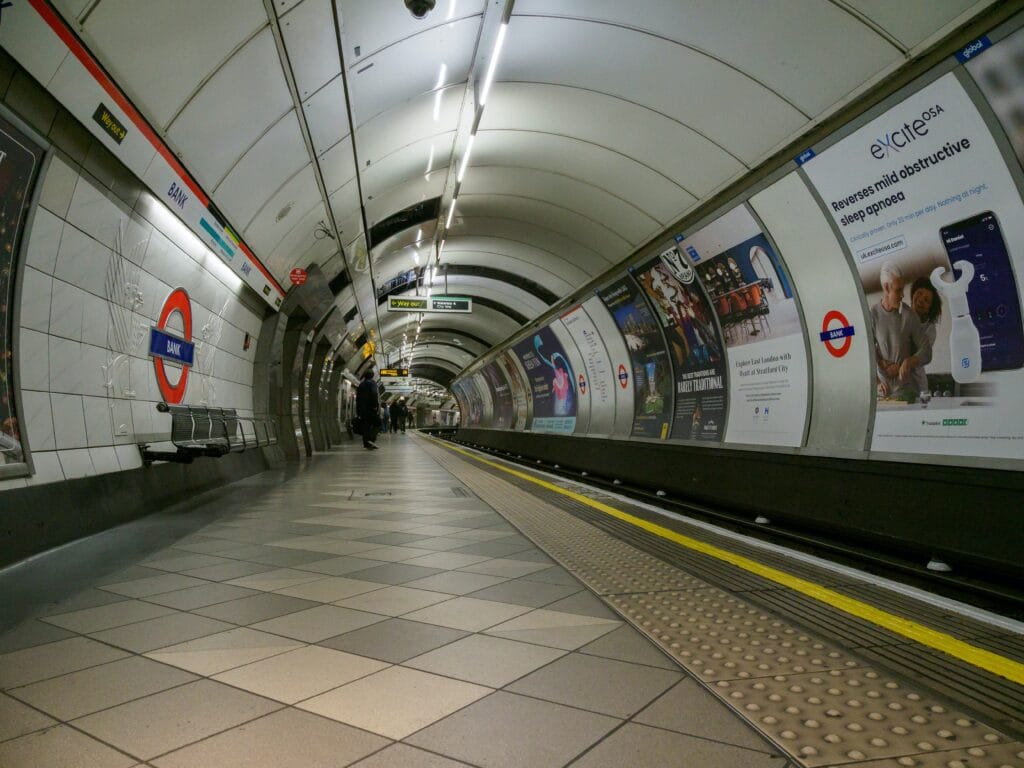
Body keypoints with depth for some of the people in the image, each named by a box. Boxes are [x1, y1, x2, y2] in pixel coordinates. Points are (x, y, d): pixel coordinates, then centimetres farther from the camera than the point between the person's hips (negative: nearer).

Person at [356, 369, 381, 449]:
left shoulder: (361, 384, 17)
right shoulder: (372, 383, -4)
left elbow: (358, 397, 19)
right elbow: (374, 395, -17)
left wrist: (358, 410, 21)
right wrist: (376, 406, -16)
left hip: (362, 409, 7)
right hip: (371, 408, -7)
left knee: (366, 425, 8)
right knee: (377, 424, 1)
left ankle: (366, 443, 5)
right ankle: (371, 439, -15)